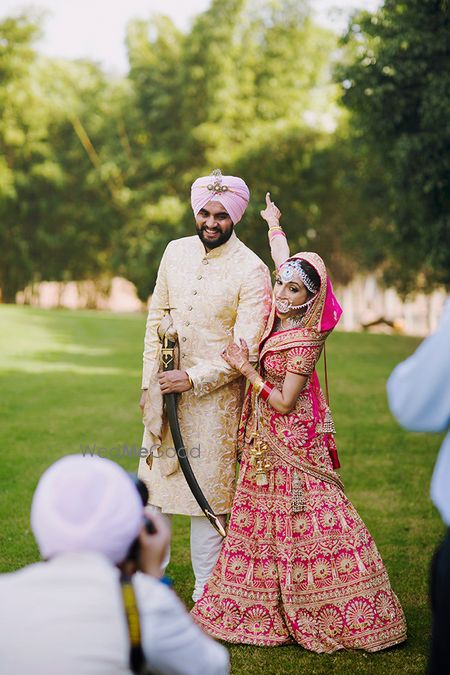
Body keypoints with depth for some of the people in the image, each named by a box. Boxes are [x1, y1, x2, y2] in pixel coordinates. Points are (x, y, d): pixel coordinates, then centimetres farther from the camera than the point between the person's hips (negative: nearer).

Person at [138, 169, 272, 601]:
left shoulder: (251, 271, -10)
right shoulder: (176, 252, 6)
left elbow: (245, 350, -13)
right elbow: (156, 317, 11)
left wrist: (192, 379, -16)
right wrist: (150, 382, 5)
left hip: (215, 396, -5)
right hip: (165, 391, 5)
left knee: (207, 497, 1)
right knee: (155, 488, 10)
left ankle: (205, 597, 13)